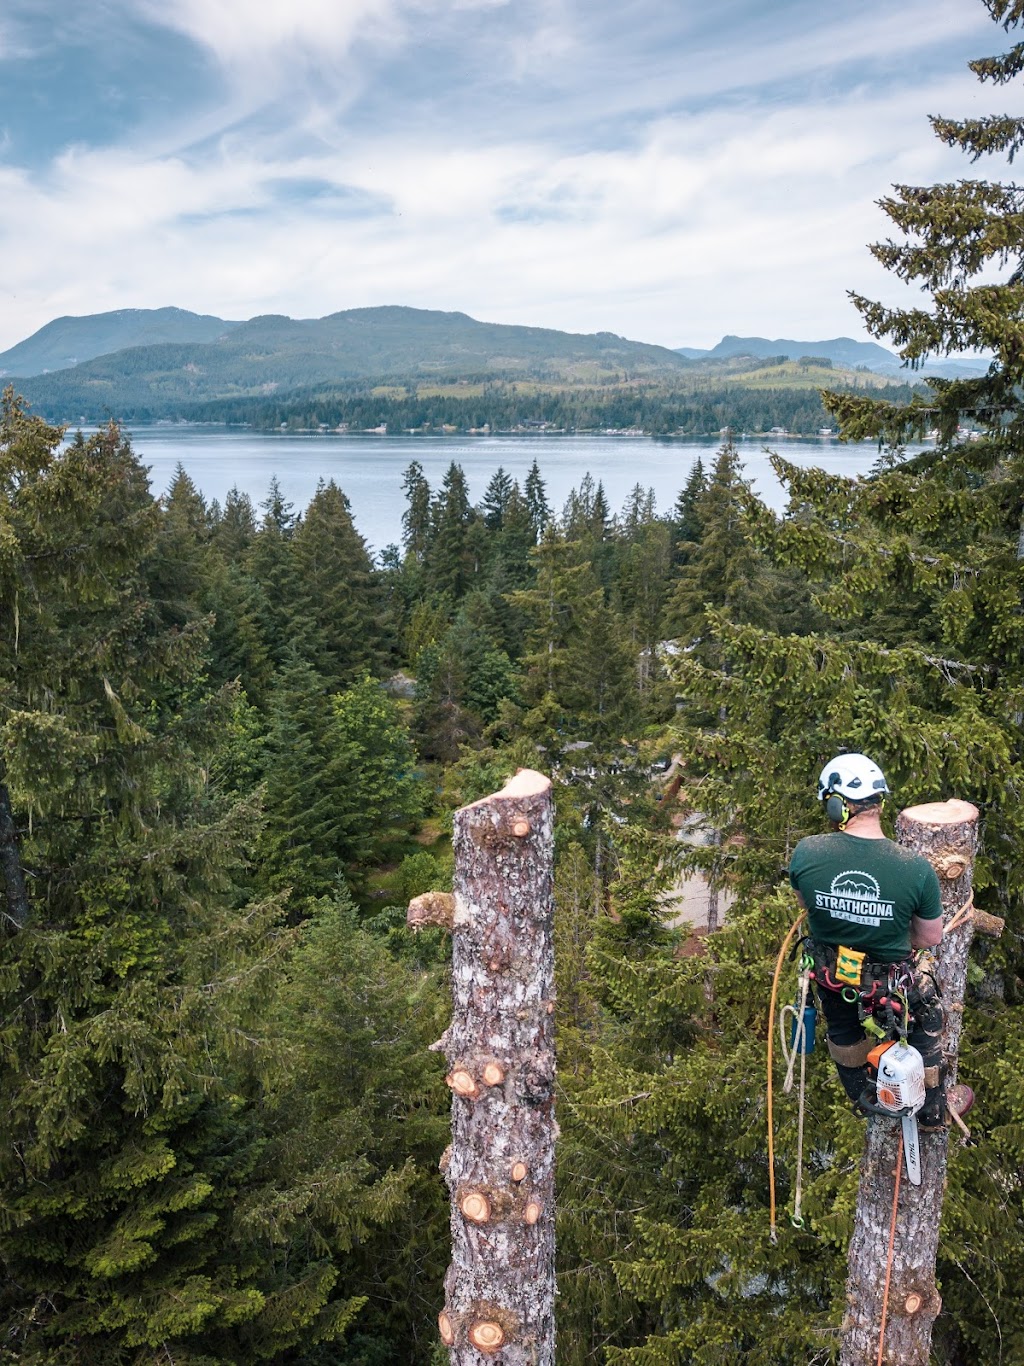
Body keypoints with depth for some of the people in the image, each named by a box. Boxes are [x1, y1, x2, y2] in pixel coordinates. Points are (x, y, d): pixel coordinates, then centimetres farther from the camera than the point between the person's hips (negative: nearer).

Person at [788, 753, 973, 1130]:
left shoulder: (806, 853, -27)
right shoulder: (916, 869, -30)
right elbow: (931, 938, -13)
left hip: (830, 975, 2)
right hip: (893, 982, -2)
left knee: (843, 1035, 32)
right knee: (926, 1027, 31)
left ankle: (862, 1099, 60)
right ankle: (933, 1110, 51)